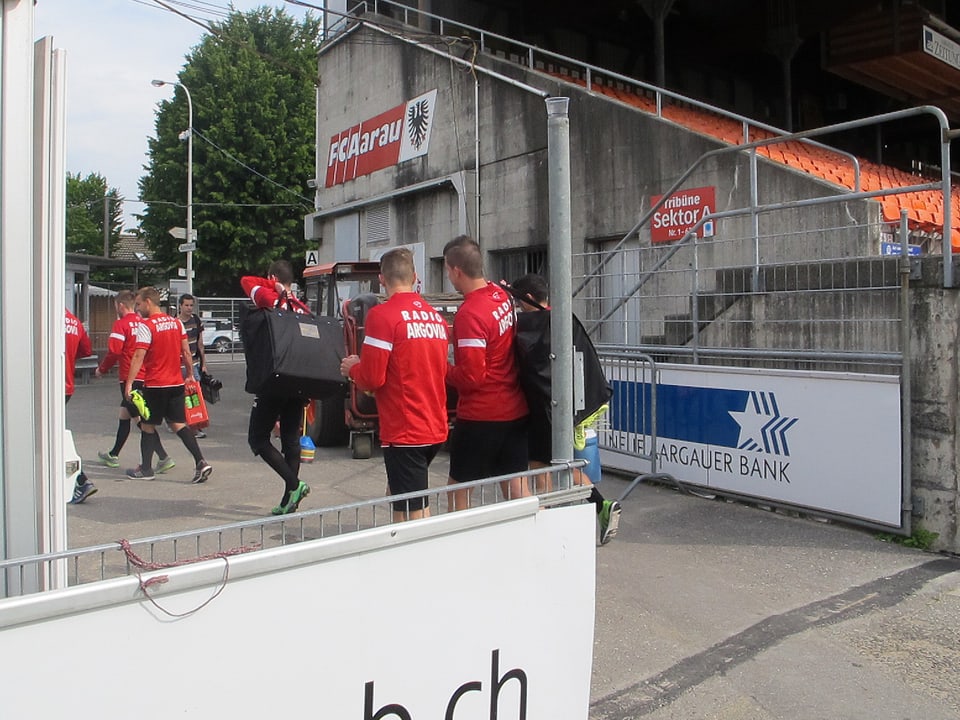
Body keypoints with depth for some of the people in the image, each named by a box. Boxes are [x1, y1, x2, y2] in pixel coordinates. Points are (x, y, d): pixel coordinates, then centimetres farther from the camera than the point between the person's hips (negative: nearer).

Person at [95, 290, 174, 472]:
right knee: (124, 414, 21)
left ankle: (164, 458, -15)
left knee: (141, 418, -7)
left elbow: (114, 351, -14)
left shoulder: (121, 324, -9)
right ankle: (113, 455, 34)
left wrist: (102, 369, 1)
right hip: (146, 377, 7)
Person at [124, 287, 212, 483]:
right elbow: (186, 352, 10)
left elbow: (138, 357, -17)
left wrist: (129, 383, -16)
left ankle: (145, 469, 17)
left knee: (147, 425, 9)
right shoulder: (176, 322, 8)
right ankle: (201, 462, -6)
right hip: (176, 383, 6)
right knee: (178, 424, 7)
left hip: (155, 385, -6)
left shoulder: (146, 326, -12)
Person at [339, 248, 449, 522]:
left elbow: (372, 378, -16)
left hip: (404, 432, -8)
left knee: (410, 513, -2)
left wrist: (352, 369, 7)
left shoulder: (382, 315, -13)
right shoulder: (436, 317, 8)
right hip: (435, 429, 8)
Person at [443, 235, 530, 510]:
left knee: (458, 489, 7)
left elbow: (471, 376, -21)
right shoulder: (502, 296, 4)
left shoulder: (469, 314, -20)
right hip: (515, 411, 7)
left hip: (480, 415, -7)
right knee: (517, 490, 13)